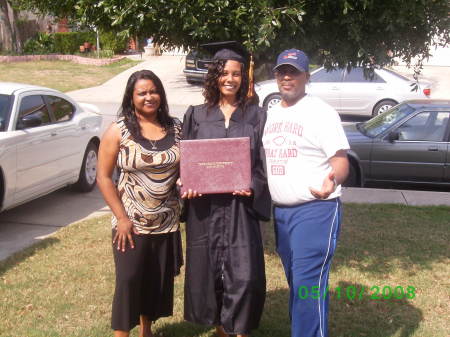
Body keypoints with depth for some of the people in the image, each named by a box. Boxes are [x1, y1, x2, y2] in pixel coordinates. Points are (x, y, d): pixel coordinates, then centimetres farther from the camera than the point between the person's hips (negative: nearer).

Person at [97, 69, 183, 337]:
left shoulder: (176, 128, 3)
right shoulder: (119, 131, -7)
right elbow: (104, 177, -7)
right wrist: (121, 218, -11)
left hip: (167, 222, 4)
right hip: (131, 223, -3)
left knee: (158, 280, 14)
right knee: (129, 280, 0)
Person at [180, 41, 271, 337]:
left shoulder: (256, 116, 5)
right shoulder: (196, 115, 8)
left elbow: (263, 162, 4)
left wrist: (252, 188, -15)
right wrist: (187, 186, -10)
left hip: (240, 206, -1)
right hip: (204, 207, 2)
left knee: (244, 274, -7)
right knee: (209, 270, 8)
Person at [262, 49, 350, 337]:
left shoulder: (321, 112, -8)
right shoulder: (271, 114, 13)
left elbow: (341, 161, -13)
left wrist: (332, 179, -35)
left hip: (315, 210, -7)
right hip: (280, 210, 7)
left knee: (308, 286, -9)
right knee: (295, 283, 16)